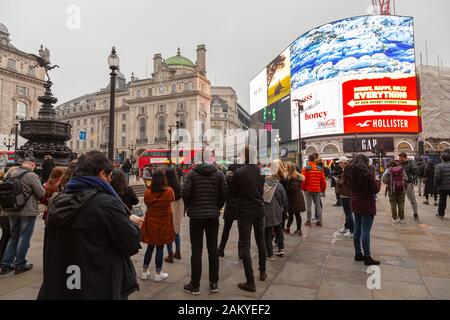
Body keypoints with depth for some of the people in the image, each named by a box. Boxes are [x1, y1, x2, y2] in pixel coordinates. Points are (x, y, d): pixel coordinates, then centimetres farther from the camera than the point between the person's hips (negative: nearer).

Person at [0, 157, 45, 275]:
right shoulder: (31, 175, -17)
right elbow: (41, 194, -15)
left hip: (11, 211, 7)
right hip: (28, 211, -6)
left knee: (13, 237, 19)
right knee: (24, 238, 5)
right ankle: (20, 265, 13)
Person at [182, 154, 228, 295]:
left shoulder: (192, 173, -5)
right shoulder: (218, 173, 1)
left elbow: (185, 193, -13)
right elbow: (225, 193, -1)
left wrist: (190, 207, 5)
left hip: (196, 216, -2)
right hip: (213, 216, 2)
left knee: (196, 250, 4)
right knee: (213, 249, 10)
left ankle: (195, 285, 13)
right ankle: (214, 283, 19)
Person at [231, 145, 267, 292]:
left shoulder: (239, 172, -16)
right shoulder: (261, 171, 1)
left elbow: (232, 194, -6)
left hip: (245, 212, -6)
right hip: (259, 210, 6)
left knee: (245, 246, 1)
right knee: (261, 241, 20)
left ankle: (250, 282, 4)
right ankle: (262, 272, 37)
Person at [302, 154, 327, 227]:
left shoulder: (306, 169, -9)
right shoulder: (320, 169, 4)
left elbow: (303, 180, -13)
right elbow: (323, 180, 4)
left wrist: (303, 188, 3)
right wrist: (323, 189, 15)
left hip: (308, 190, -3)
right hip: (317, 190, 3)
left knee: (308, 205, 3)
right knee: (318, 205, 11)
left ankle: (308, 221, 8)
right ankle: (319, 221, 12)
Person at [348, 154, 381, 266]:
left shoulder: (352, 173, 5)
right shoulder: (367, 173, -17)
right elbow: (375, 189, -12)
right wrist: (377, 180, 5)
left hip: (356, 204, 7)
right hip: (367, 205, -7)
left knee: (357, 229, 13)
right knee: (365, 231, -3)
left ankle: (358, 254, 22)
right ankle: (367, 257, 3)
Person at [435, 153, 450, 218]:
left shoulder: (439, 166, -11)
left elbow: (437, 177, -15)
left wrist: (436, 185, -3)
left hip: (443, 187, -2)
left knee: (442, 200, 8)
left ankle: (441, 213, 16)